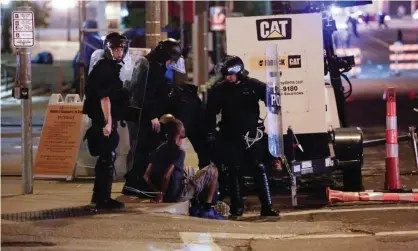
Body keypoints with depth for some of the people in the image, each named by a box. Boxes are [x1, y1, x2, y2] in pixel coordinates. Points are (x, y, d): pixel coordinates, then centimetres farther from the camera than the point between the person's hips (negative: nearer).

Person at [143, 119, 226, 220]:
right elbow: (166, 176, -28)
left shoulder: (160, 149, 5)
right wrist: (162, 194, -15)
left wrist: (157, 190, 15)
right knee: (212, 171, 3)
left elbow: (146, 176, 4)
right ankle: (207, 210, 5)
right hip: (177, 195, -8)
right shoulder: (178, 152, -17)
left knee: (189, 170, 35)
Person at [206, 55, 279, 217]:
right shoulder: (219, 90, 1)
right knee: (234, 172, 3)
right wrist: (210, 133, -2)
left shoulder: (253, 86, -3)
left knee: (259, 169, -3)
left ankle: (267, 207, 0)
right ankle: (237, 207, 9)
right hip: (230, 138, 1)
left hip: (251, 135, -1)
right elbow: (210, 113, 4)